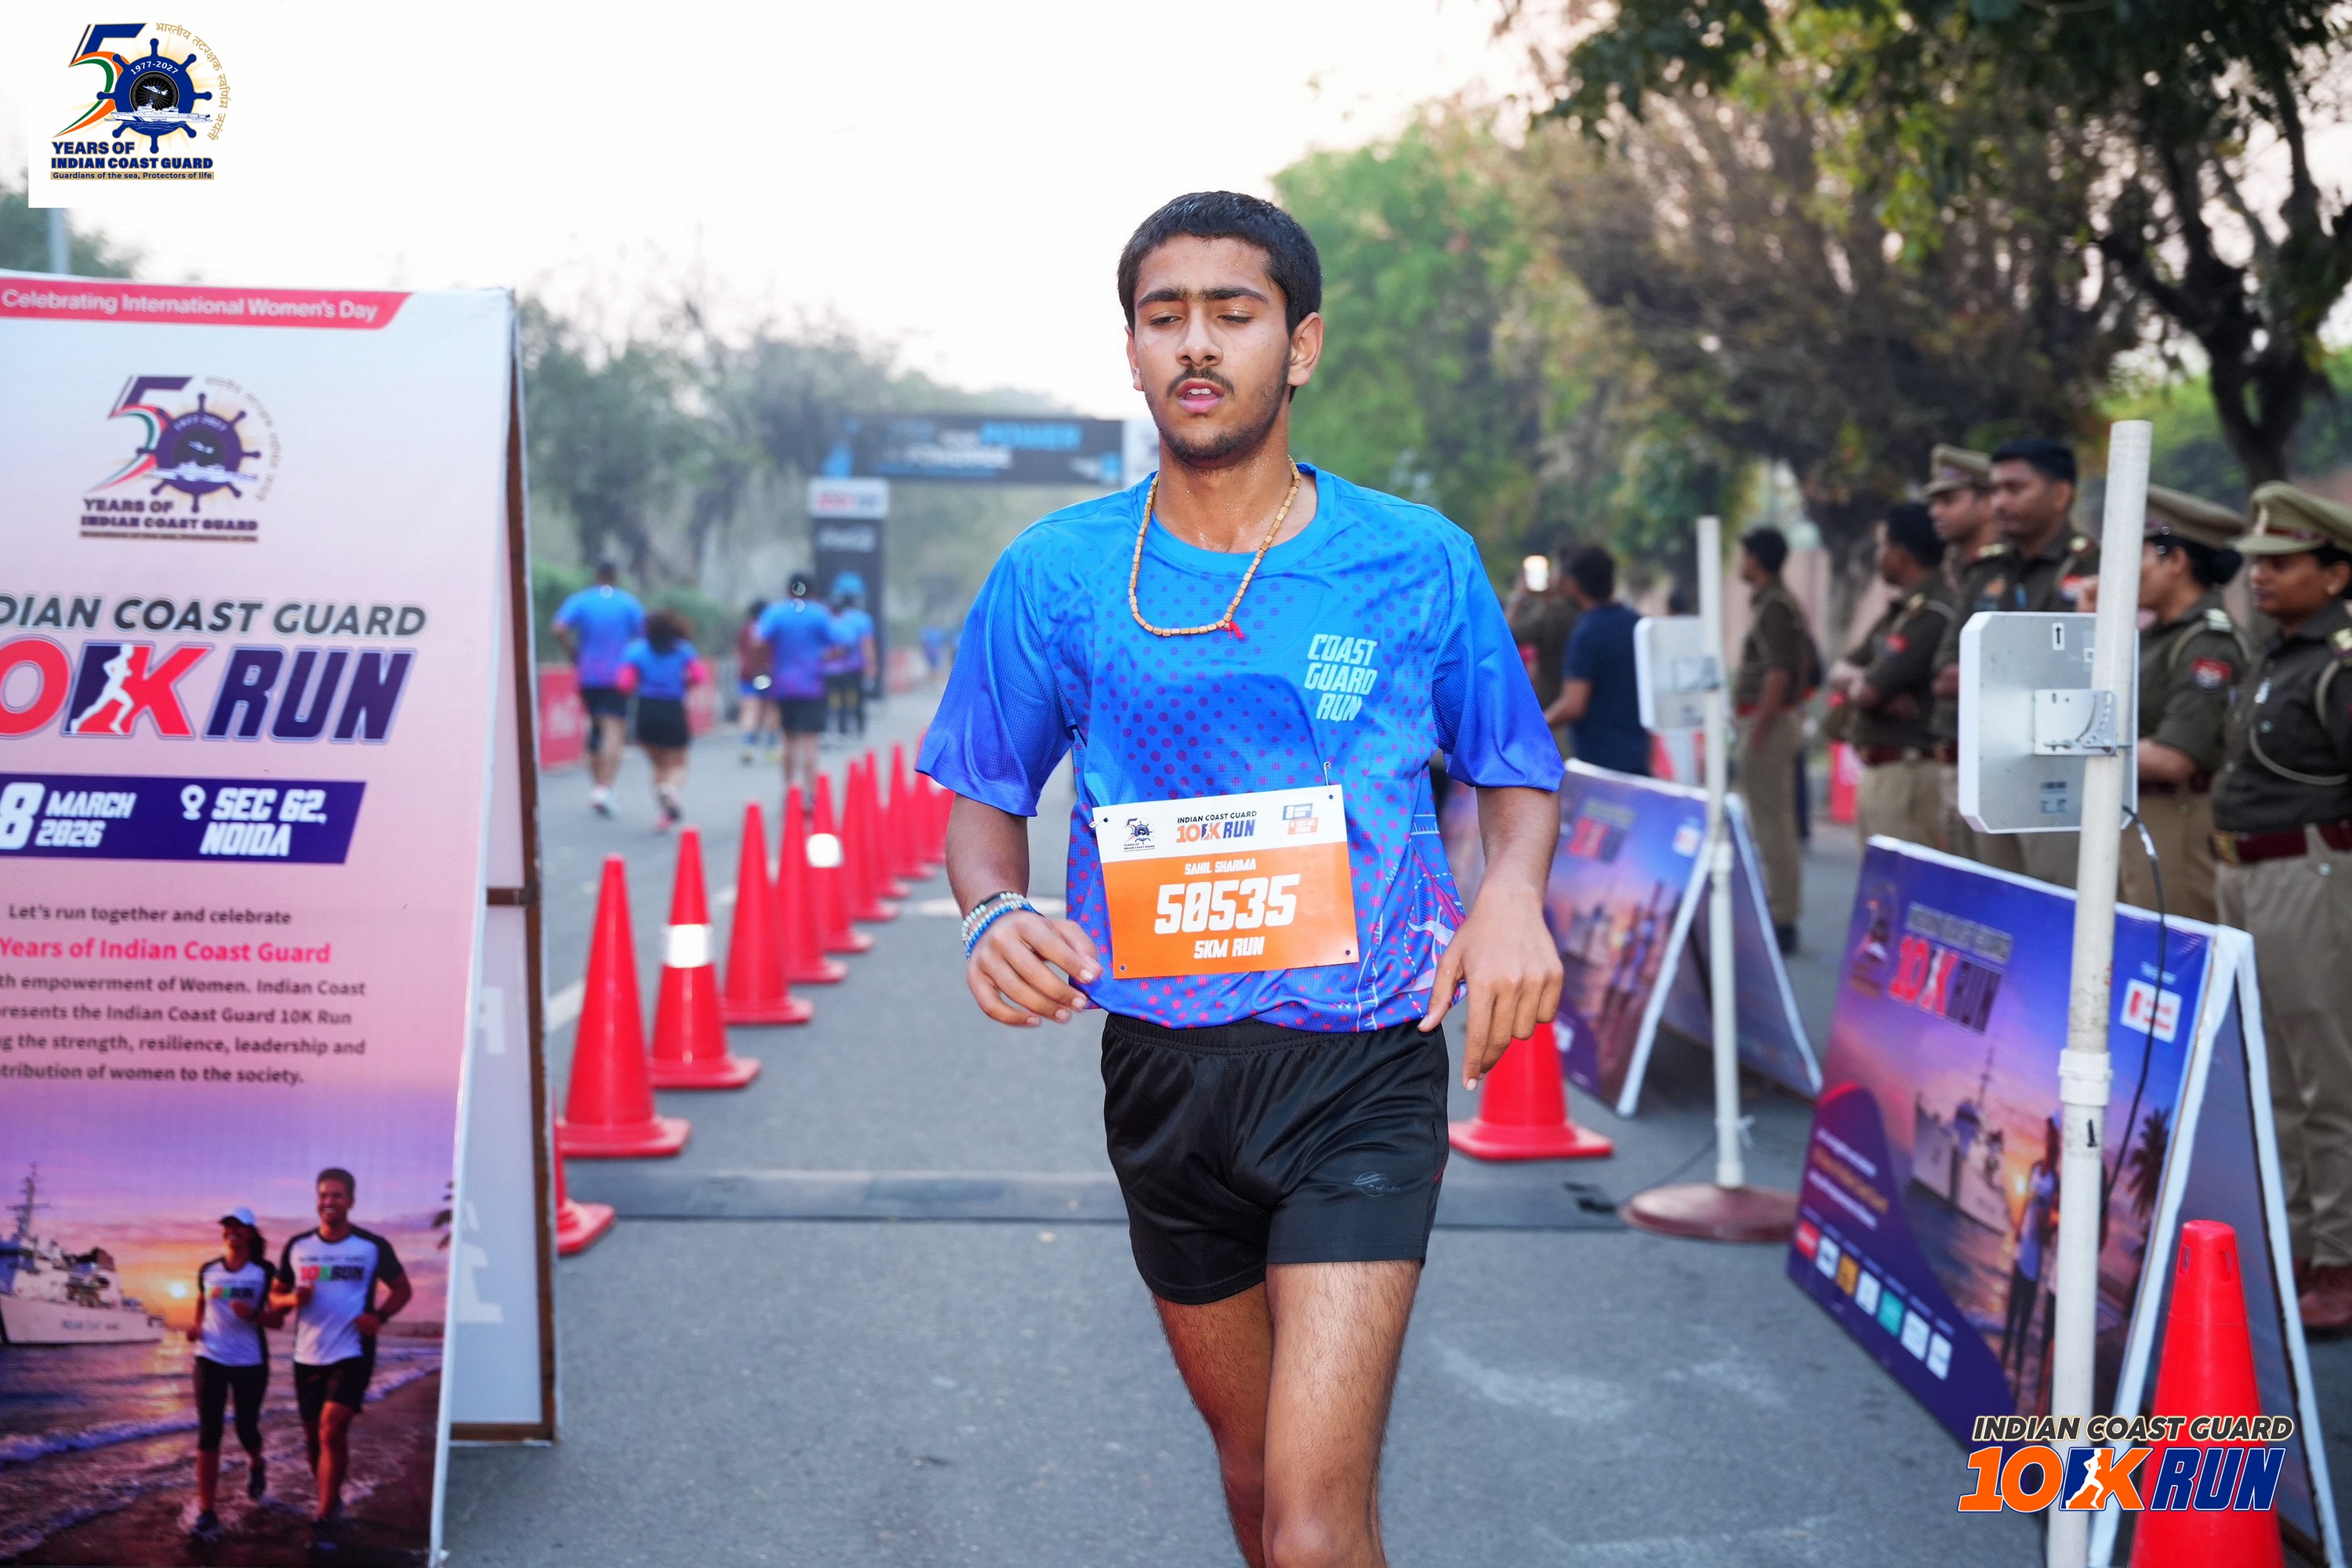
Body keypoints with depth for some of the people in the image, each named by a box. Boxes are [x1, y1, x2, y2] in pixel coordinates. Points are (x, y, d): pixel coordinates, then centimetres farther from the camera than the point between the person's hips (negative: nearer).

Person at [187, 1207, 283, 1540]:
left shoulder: (264, 1272, -3)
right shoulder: (208, 1272, 6)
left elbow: (278, 1319, -6)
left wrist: (252, 1315, -25)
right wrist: (195, 1328, 0)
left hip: (251, 1362, -2)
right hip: (211, 1359, 2)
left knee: (246, 1428, 8)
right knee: (208, 1433, -7)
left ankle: (256, 1465, 47)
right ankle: (206, 1514, -8)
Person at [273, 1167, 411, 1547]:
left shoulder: (373, 1247, -4)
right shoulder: (297, 1247, 4)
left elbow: (402, 1289, 6)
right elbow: (276, 1297, 12)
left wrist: (380, 1316, -13)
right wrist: (293, 1299, -12)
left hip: (352, 1354, -4)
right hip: (308, 1356, 4)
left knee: (332, 1431, -17)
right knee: (313, 1436, 13)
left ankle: (324, 1517, -11)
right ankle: (332, 1499, 36)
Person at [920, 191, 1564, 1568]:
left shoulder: (1419, 564, -4)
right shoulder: (1056, 577, -2)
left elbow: (1517, 773, 10)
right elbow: (986, 795, 9)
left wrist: (1514, 893, -12)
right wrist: (996, 911, -13)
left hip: (1363, 1060, -3)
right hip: (1165, 1072, 3)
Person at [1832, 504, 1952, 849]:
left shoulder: (1932, 614, -17)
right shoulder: (1899, 611, 15)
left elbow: (1866, 694, -19)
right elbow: (1842, 671, 14)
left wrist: (1855, 684, 5)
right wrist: (1862, 679, -9)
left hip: (1906, 773, -10)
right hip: (1879, 769, 10)